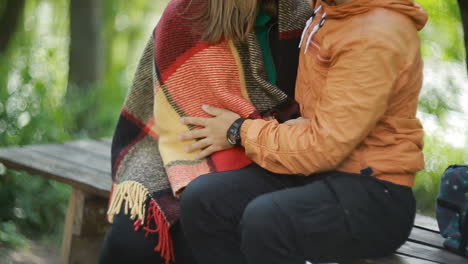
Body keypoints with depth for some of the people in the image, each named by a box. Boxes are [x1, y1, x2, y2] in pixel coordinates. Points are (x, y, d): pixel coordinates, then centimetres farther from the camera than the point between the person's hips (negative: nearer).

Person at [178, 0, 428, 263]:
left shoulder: (377, 38, -21)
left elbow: (324, 147, -20)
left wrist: (241, 131, -8)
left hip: (375, 196, -9)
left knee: (265, 220, -35)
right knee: (202, 199, -14)